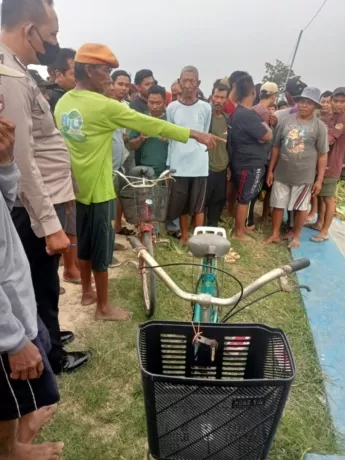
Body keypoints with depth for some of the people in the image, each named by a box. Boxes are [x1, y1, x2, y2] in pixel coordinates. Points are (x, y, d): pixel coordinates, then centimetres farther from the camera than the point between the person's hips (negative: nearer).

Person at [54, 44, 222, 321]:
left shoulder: (63, 103, 5)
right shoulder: (102, 105, -19)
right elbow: (151, 125, -18)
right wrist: (195, 134, -12)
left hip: (77, 185, 8)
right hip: (98, 188, -8)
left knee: (85, 243, 20)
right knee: (101, 247, 3)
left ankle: (87, 292, 37)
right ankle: (104, 307, 18)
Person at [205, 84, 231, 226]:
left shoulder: (227, 119, 11)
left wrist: (229, 165, 15)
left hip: (222, 169, 6)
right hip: (206, 168, -6)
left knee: (219, 202, 11)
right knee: (202, 202, 1)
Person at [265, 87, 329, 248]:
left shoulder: (319, 126, -5)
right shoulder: (286, 121, 1)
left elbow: (322, 155, -4)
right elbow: (276, 147, 6)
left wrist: (319, 180, -7)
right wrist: (270, 170, 5)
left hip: (304, 176, -2)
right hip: (281, 173, 2)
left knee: (301, 207, 10)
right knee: (278, 204, 10)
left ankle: (295, 236, 28)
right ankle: (275, 234, 25)